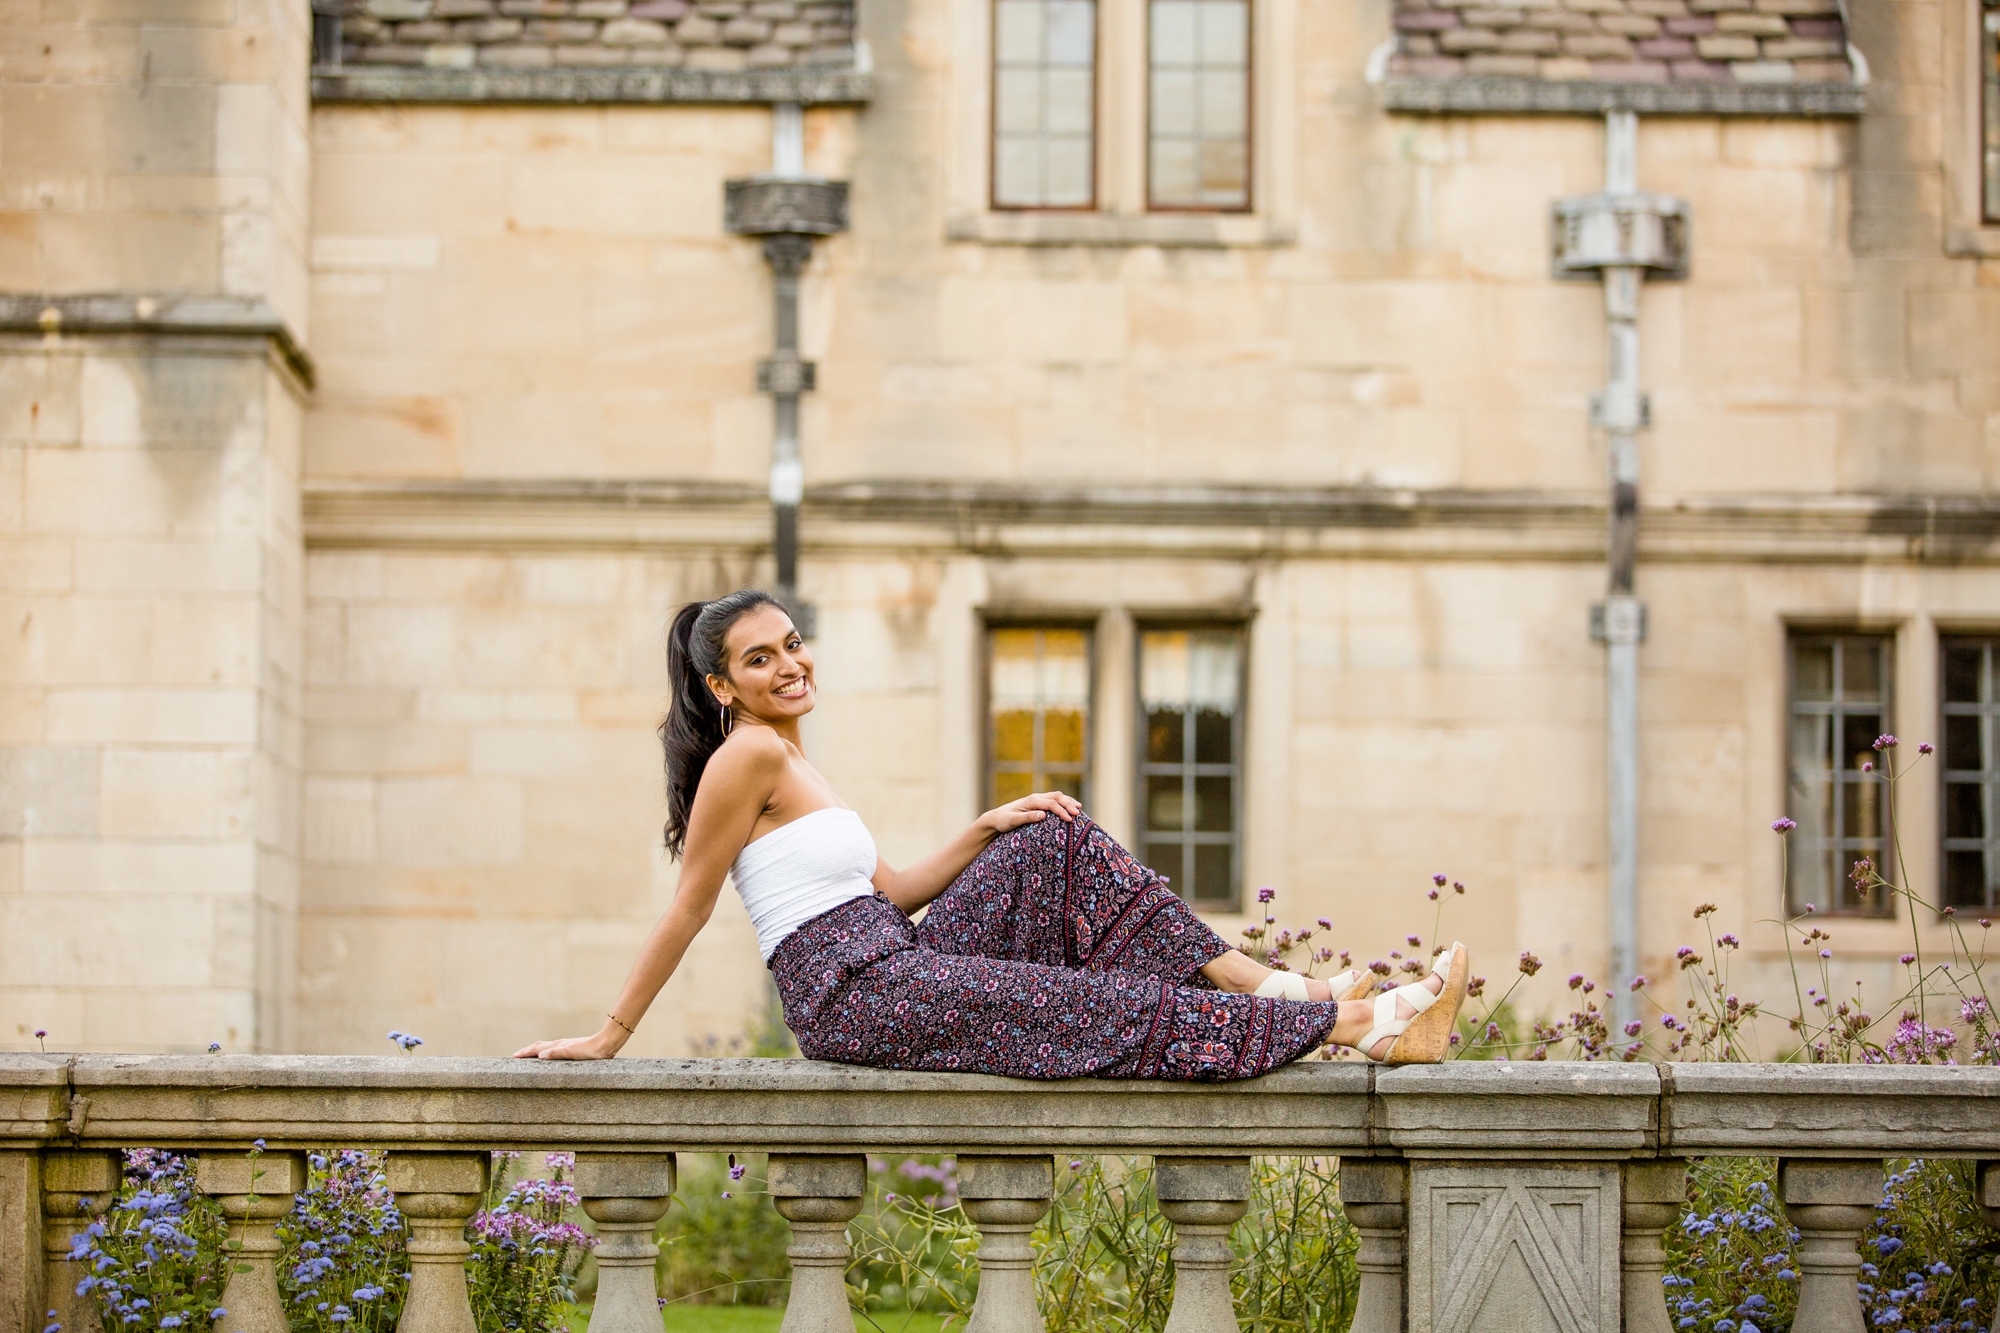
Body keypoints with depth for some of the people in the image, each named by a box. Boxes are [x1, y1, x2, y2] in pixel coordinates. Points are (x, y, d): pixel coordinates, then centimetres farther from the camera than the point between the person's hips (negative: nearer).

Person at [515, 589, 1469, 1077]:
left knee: (1058, 841, 4)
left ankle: (1264, 985, -2)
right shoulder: (752, 753, -9)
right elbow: (687, 910, -8)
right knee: (1116, 1008, -15)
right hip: (855, 998, -10)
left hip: (896, 967, 10)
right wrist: (609, 1038, -9)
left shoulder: (784, 765, 20)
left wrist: (987, 831, 10)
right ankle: (1361, 1025, -14)